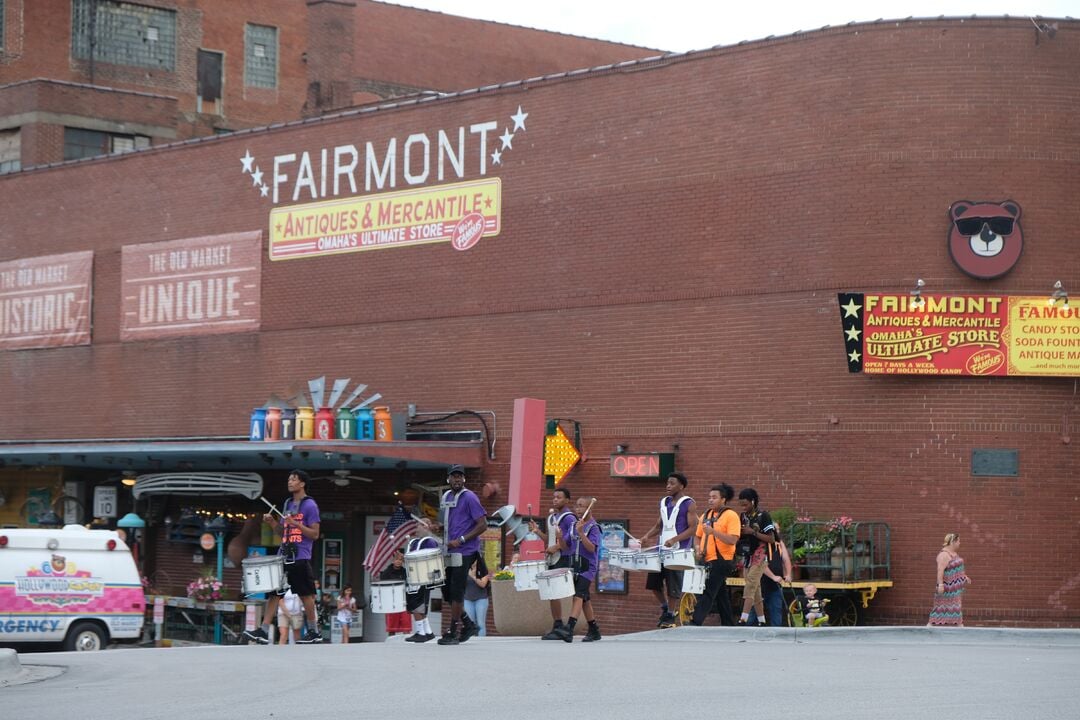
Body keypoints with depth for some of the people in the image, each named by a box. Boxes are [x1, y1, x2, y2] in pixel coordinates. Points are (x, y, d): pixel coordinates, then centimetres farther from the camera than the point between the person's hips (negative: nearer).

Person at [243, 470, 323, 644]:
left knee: (305, 595, 0)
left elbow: (315, 534, -10)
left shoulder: (310, 505, -6)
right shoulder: (288, 504, 17)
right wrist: (272, 522, 5)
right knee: (274, 592, 0)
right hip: (284, 556, 7)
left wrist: (295, 523, -19)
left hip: (300, 559, -7)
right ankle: (264, 631, -3)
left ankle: (314, 632, 11)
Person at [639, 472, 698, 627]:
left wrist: (674, 539, -22)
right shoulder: (664, 502, 15)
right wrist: (647, 536, 3)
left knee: (674, 586, -3)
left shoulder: (688, 504, -5)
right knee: (653, 582, 7)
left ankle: (670, 616, 8)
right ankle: (665, 609, 25)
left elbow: (693, 528, -12)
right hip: (661, 549, 7)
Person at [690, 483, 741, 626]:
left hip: (721, 561, -7)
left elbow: (732, 540, -19)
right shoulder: (706, 515, 13)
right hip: (707, 561, 7)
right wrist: (698, 549, 1)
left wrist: (713, 531, -27)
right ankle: (728, 625, 20)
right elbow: (699, 536, 21)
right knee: (721, 595, 13)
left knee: (707, 593, -15)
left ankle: (695, 623, -22)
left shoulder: (731, 516, -9)